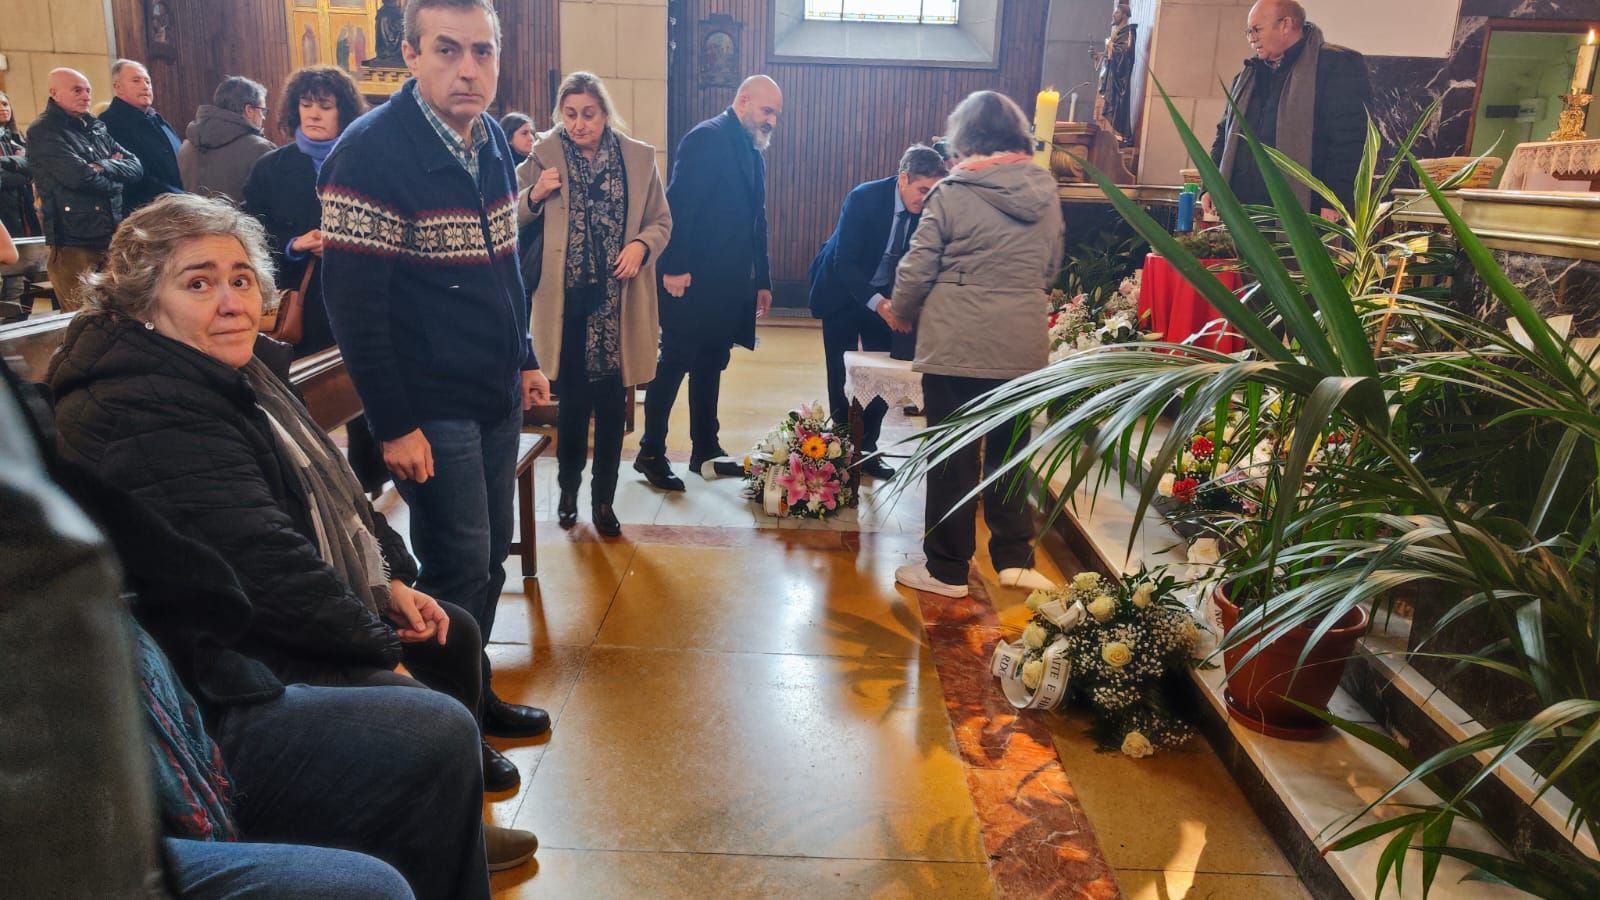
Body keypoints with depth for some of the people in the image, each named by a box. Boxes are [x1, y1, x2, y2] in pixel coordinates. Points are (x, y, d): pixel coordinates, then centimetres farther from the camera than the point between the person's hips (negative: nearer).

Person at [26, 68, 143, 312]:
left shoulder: (97, 128, 17)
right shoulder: (44, 132, -5)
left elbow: (136, 167, 6)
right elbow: (79, 176, -19)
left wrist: (104, 167, -11)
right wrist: (114, 183, -1)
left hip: (112, 236, 7)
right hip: (74, 243, -7)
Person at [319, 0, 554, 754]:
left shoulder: (492, 139, 7)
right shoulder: (371, 152, -17)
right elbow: (352, 302, -18)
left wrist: (524, 358, 16)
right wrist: (393, 425, -18)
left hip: (496, 396, 8)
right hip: (434, 407, -7)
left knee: (490, 556, 15)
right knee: (458, 569, 0)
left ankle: (474, 695, 34)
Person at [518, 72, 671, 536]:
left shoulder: (638, 157, 2)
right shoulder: (545, 155, 2)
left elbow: (661, 222, 8)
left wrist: (641, 245, -12)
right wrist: (535, 195, -13)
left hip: (617, 301, 0)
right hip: (567, 301, 0)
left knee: (611, 402, 4)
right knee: (572, 400, 8)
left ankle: (604, 499, 18)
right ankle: (568, 488, 29)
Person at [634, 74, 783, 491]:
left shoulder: (753, 151, 16)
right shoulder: (706, 138, -10)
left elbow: (755, 220, 20)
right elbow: (679, 203, -17)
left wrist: (762, 280, 17)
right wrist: (674, 267, -22)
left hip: (730, 283, 8)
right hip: (693, 280, -8)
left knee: (711, 366, 13)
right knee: (675, 362, -2)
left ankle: (706, 449, 22)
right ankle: (651, 453, 8)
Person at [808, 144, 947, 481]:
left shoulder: (926, 208, -14)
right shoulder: (864, 198, -27)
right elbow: (844, 262, -30)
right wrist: (878, 303, -41)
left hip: (885, 296, 4)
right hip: (843, 293, -4)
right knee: (842, 377, 0)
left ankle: (866, 449, 13)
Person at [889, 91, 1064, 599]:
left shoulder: (952, 193, -8)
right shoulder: (1045, 194, 4)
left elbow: (917, 270, -7)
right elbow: (1050, 270, 14)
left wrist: (902, 313, 11)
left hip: (955, 346, -4)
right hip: (1022, 347, 4)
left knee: (953, 458, 6)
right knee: (1009, 451, 17)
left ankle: (947, 568, 15)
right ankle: (1014, 557, 21)